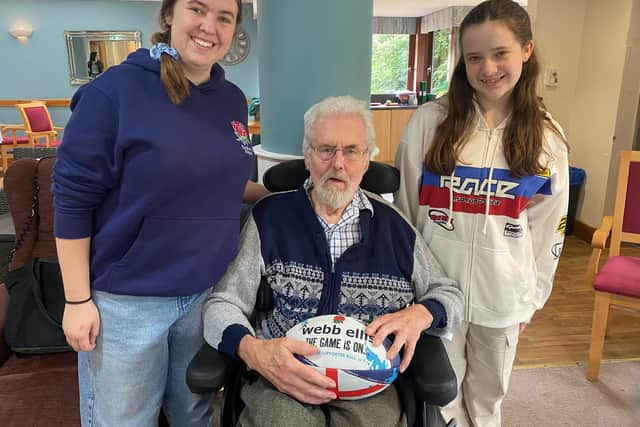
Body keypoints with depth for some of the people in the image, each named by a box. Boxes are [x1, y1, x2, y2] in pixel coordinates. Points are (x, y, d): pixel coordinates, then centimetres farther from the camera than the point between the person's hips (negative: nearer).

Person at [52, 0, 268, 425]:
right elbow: (73, 199, -12)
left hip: (210, 290, 5)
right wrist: (77, 300, -11)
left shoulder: (233, 100, 4)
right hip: (126, 300, -4)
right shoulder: (114, 89, -14)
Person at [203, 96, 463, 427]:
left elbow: (449, 293, 16)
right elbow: (223, 303, 0)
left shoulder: (394, 228, 7)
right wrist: (252, 350, -21)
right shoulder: (269, 217, 2)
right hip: (282, 375, -1)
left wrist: (420, 314, -8)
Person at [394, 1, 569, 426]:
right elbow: (403, 205, -2)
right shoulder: (430, 120, -8)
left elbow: (548, 227, 5)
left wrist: (532, 296, 8)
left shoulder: (546, 137, -1)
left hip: (504, 294, 2)